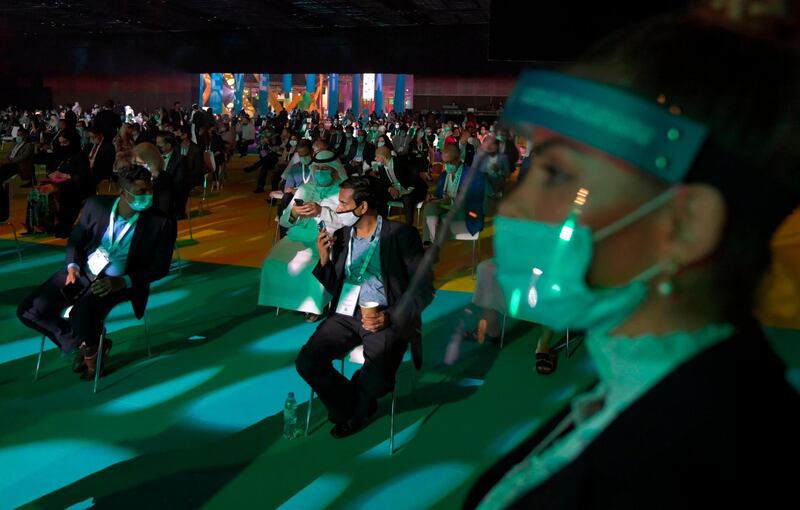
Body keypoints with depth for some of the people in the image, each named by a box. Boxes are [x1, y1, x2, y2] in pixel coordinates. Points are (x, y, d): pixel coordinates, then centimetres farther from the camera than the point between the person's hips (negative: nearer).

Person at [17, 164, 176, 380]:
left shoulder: (161, 223, -12)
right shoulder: (96, 205, -3)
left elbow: (160, 267, -8)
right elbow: (76, 240, 10)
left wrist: (122, 282, -20)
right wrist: (73, 266, -9)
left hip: (118, 283, -4)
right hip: (82, 272, 4)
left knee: (81, 317, -32)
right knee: (28, 311, -8)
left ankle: (91, 348, 6)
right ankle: (82, 344, 10)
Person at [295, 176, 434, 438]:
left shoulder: (401, 235, -4)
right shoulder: (341, 236, 11)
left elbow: (423, 288, -6)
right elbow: (334, 288, 16)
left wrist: (390, 317, -18)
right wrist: (324, 259, -2)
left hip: (385, 319, -4)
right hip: (345, 315, 5)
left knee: (377, 381, -28)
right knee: (306, 362, -18)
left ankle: (356, 406, 10)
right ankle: (354, 407, 8)